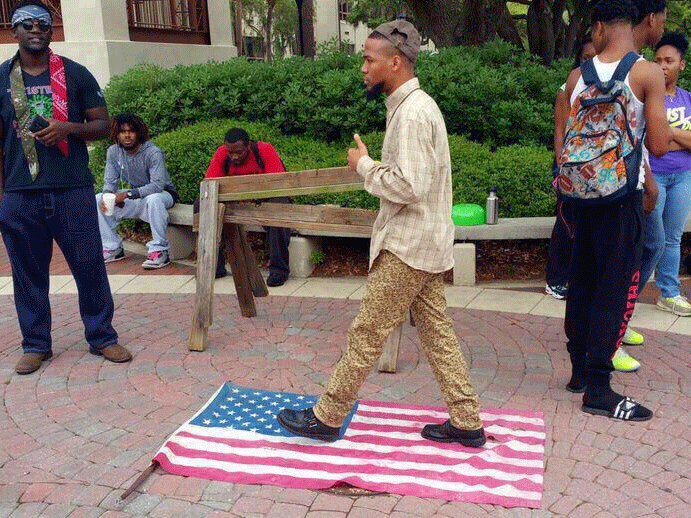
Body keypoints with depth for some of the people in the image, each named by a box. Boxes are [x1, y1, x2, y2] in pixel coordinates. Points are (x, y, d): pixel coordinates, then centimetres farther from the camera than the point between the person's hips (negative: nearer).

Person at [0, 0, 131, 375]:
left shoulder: (75, 74, 5)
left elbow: (102, 126, 7)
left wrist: (68, 127, -13)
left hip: (73, 189, -1)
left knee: (89, 266, 2)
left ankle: (102, 337, 16)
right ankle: (35, 344, 20)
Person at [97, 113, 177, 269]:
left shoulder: (153, 153, -23)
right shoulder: (113, 152, -5)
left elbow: (157, 185, -32)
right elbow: (109, 181, -2)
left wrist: (127, 194, -42)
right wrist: (106, 196, -27)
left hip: (163, 193, -6)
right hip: (135, 195, 6)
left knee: (153, 200, -41)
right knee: (97, 200, -8)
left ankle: (159, 251, -31)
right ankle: (113, 247, 0)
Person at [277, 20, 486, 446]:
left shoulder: (412, 113, -19)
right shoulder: (416, 105, 13)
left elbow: (408, 186, -26)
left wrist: (364, 165, -13)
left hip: (408, 246, -10)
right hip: (424, 242, 10)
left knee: (367, 333, 0)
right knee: (437, 331, 14)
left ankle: (327, 418, 14)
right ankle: (466, 422, 22)